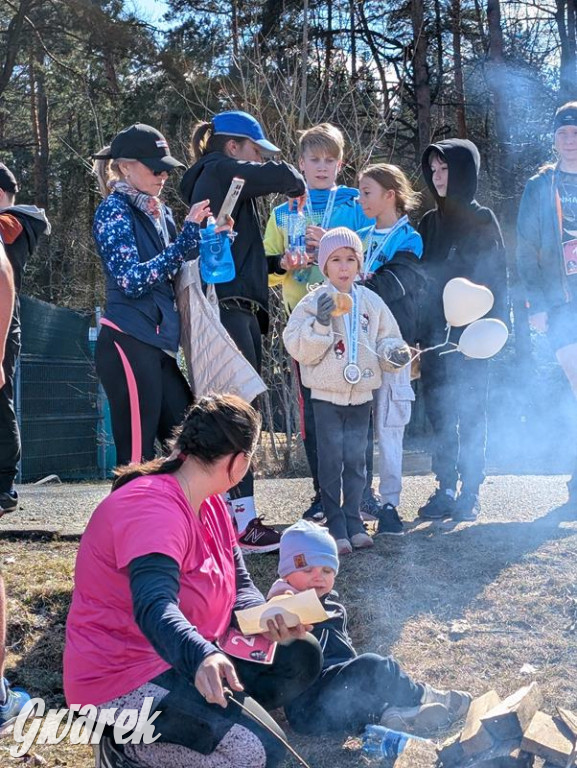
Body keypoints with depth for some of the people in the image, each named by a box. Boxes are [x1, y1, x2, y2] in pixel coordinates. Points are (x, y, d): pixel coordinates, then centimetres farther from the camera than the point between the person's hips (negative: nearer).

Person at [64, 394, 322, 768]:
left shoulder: (211, 504, 5)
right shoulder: (154, 508, -26)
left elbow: (239, 586, 4)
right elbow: (154, 608, -40)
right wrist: (201, 657, -60)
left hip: (191, 660, 10)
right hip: (126, 681, -10)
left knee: (302, 657, 8)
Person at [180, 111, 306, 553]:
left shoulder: (224, 182, 25)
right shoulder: (220, 171, -4)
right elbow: (280, 175, -20)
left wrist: (279, 263, 12)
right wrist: (297, 187, 1)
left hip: (237, 312, 10)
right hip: (227, 311, -10)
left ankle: (228, 516, 16)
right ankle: (244, 523, -11)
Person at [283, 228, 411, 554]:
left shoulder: (371, 301, 5)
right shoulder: (314, 302, -6)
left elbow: (387, 339, 12)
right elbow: (299, 349, -11)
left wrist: (394, 353, -10)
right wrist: (320, 323, -24)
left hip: (361, 394, 3)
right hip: (327, 395, -3)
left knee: (356, 460, 9)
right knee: (331, 460, 2)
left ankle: (354, 521, 20)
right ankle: (336, 526, 9)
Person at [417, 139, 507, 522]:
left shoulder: (482, 220, 0)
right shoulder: (429, 222, 14)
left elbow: (496, 276, -2)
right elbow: (418, 275, 14)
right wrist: (417, 329, 6)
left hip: (470, 330, -5)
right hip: (434, 331, 5)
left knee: (470, 411, -2)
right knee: (439, 412, 4)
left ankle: (470, 493, 3)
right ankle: (445, 490, 9)